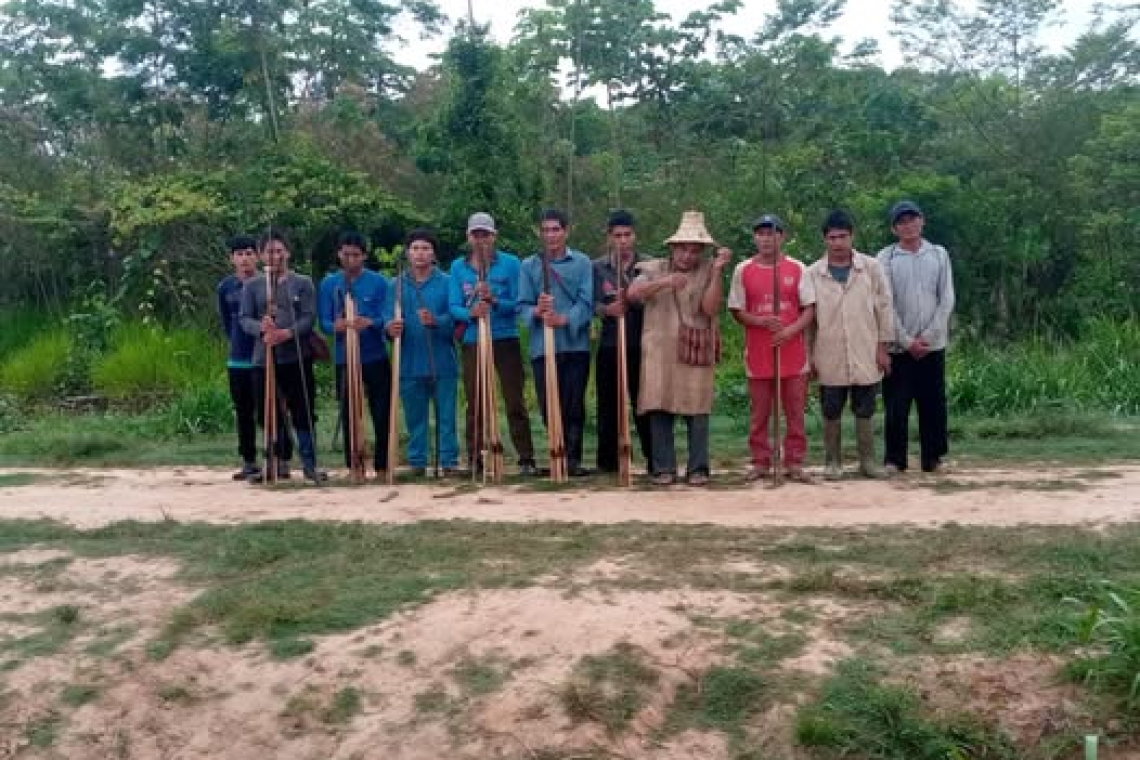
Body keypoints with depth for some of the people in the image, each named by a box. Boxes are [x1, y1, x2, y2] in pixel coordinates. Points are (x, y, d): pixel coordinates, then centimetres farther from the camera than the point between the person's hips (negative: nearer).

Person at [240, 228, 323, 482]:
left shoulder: (303, 283, 5)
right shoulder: (251, 285, 9)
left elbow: (310, 317, -5)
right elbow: (245, 319, 1)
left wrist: (287, 333, -21)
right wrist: (261, 327, -22)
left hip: (297, 358, -2)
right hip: (263, 359, 2)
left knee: (303, 413, 0)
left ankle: (309, 464, 7)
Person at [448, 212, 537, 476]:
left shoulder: (510, 263, 0)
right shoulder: (458, 267, 6)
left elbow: (518, 304, -6)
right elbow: (454, 306, -2)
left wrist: (494, 301, -24)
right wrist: (470, 313, -23)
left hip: (506, 339, -2)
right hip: (473, 342, 2)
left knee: (515, 401, -1)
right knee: (474, 404, 8)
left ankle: (526, 459, 3)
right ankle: (474, 459, 16)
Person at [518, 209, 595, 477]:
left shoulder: (582, 263, 6)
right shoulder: (529, 266, 10)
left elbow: (587, 302, -4)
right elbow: (522, 305, 4)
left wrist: (565, 319, -20)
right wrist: (536, 311, -19)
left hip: (575, 345, -1)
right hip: (542, 347, 1)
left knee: (574, 406, -1)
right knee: (549, 406, 3)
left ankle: (573, 459, 6)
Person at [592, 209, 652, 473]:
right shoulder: (598, 267, 9)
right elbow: (594, 305, 2)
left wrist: (629, 299, -21)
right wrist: (608, 309, -20)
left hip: (640, 346, -1)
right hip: (609, 346, 1)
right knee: (608, 405, 4)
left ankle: (654, 459, 6)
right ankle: (608, 462, 13)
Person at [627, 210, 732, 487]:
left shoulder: (708, 271, 6)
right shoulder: (655, 269, 10)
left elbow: (710, 307, -7)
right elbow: (633, 293, -7)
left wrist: (718, 270, -12)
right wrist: (664, 282, -21)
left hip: (696, 352, -1)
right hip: (659, 350, 1)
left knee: (697, 410, -2)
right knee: (660, 410, -1)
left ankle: (698, 469, 7)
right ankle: (663, 468, 7)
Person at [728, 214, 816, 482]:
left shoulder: (797, 269, 2)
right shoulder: (743, 270, 3)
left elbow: (809, 308, 3)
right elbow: (737, 311, 5)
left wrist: (791, 330, -15)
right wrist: (761, 321, -13)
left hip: (793, 352, 0)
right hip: (758, 354, 0)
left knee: (796, 412, 4)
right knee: (759, 413, 6)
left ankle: (795, 462, 13)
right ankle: (760, 462, 16)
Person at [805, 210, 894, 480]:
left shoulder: (871, 267, 2)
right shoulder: (813, 273, 2)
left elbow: (883, 308, 3)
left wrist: (883, 347, -1)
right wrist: (809, 354, 1)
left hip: (865, 355, 0)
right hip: (829, 357, 0)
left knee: (865, 410, 6)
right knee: (831, 411, 6)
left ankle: (867, 460, 16)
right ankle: (832, 461, 16)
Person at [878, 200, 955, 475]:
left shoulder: (939, 254, 5)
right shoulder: (886, 257, -1)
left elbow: (947, 300, 1)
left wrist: (927, 337, -9)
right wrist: (907, 341, -10)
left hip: (933, 345, 2)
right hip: (898, 346, -2)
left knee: (933, 405, 5)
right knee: (896, 406, 1)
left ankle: (932, 458, 15)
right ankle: (894, 460, 11)